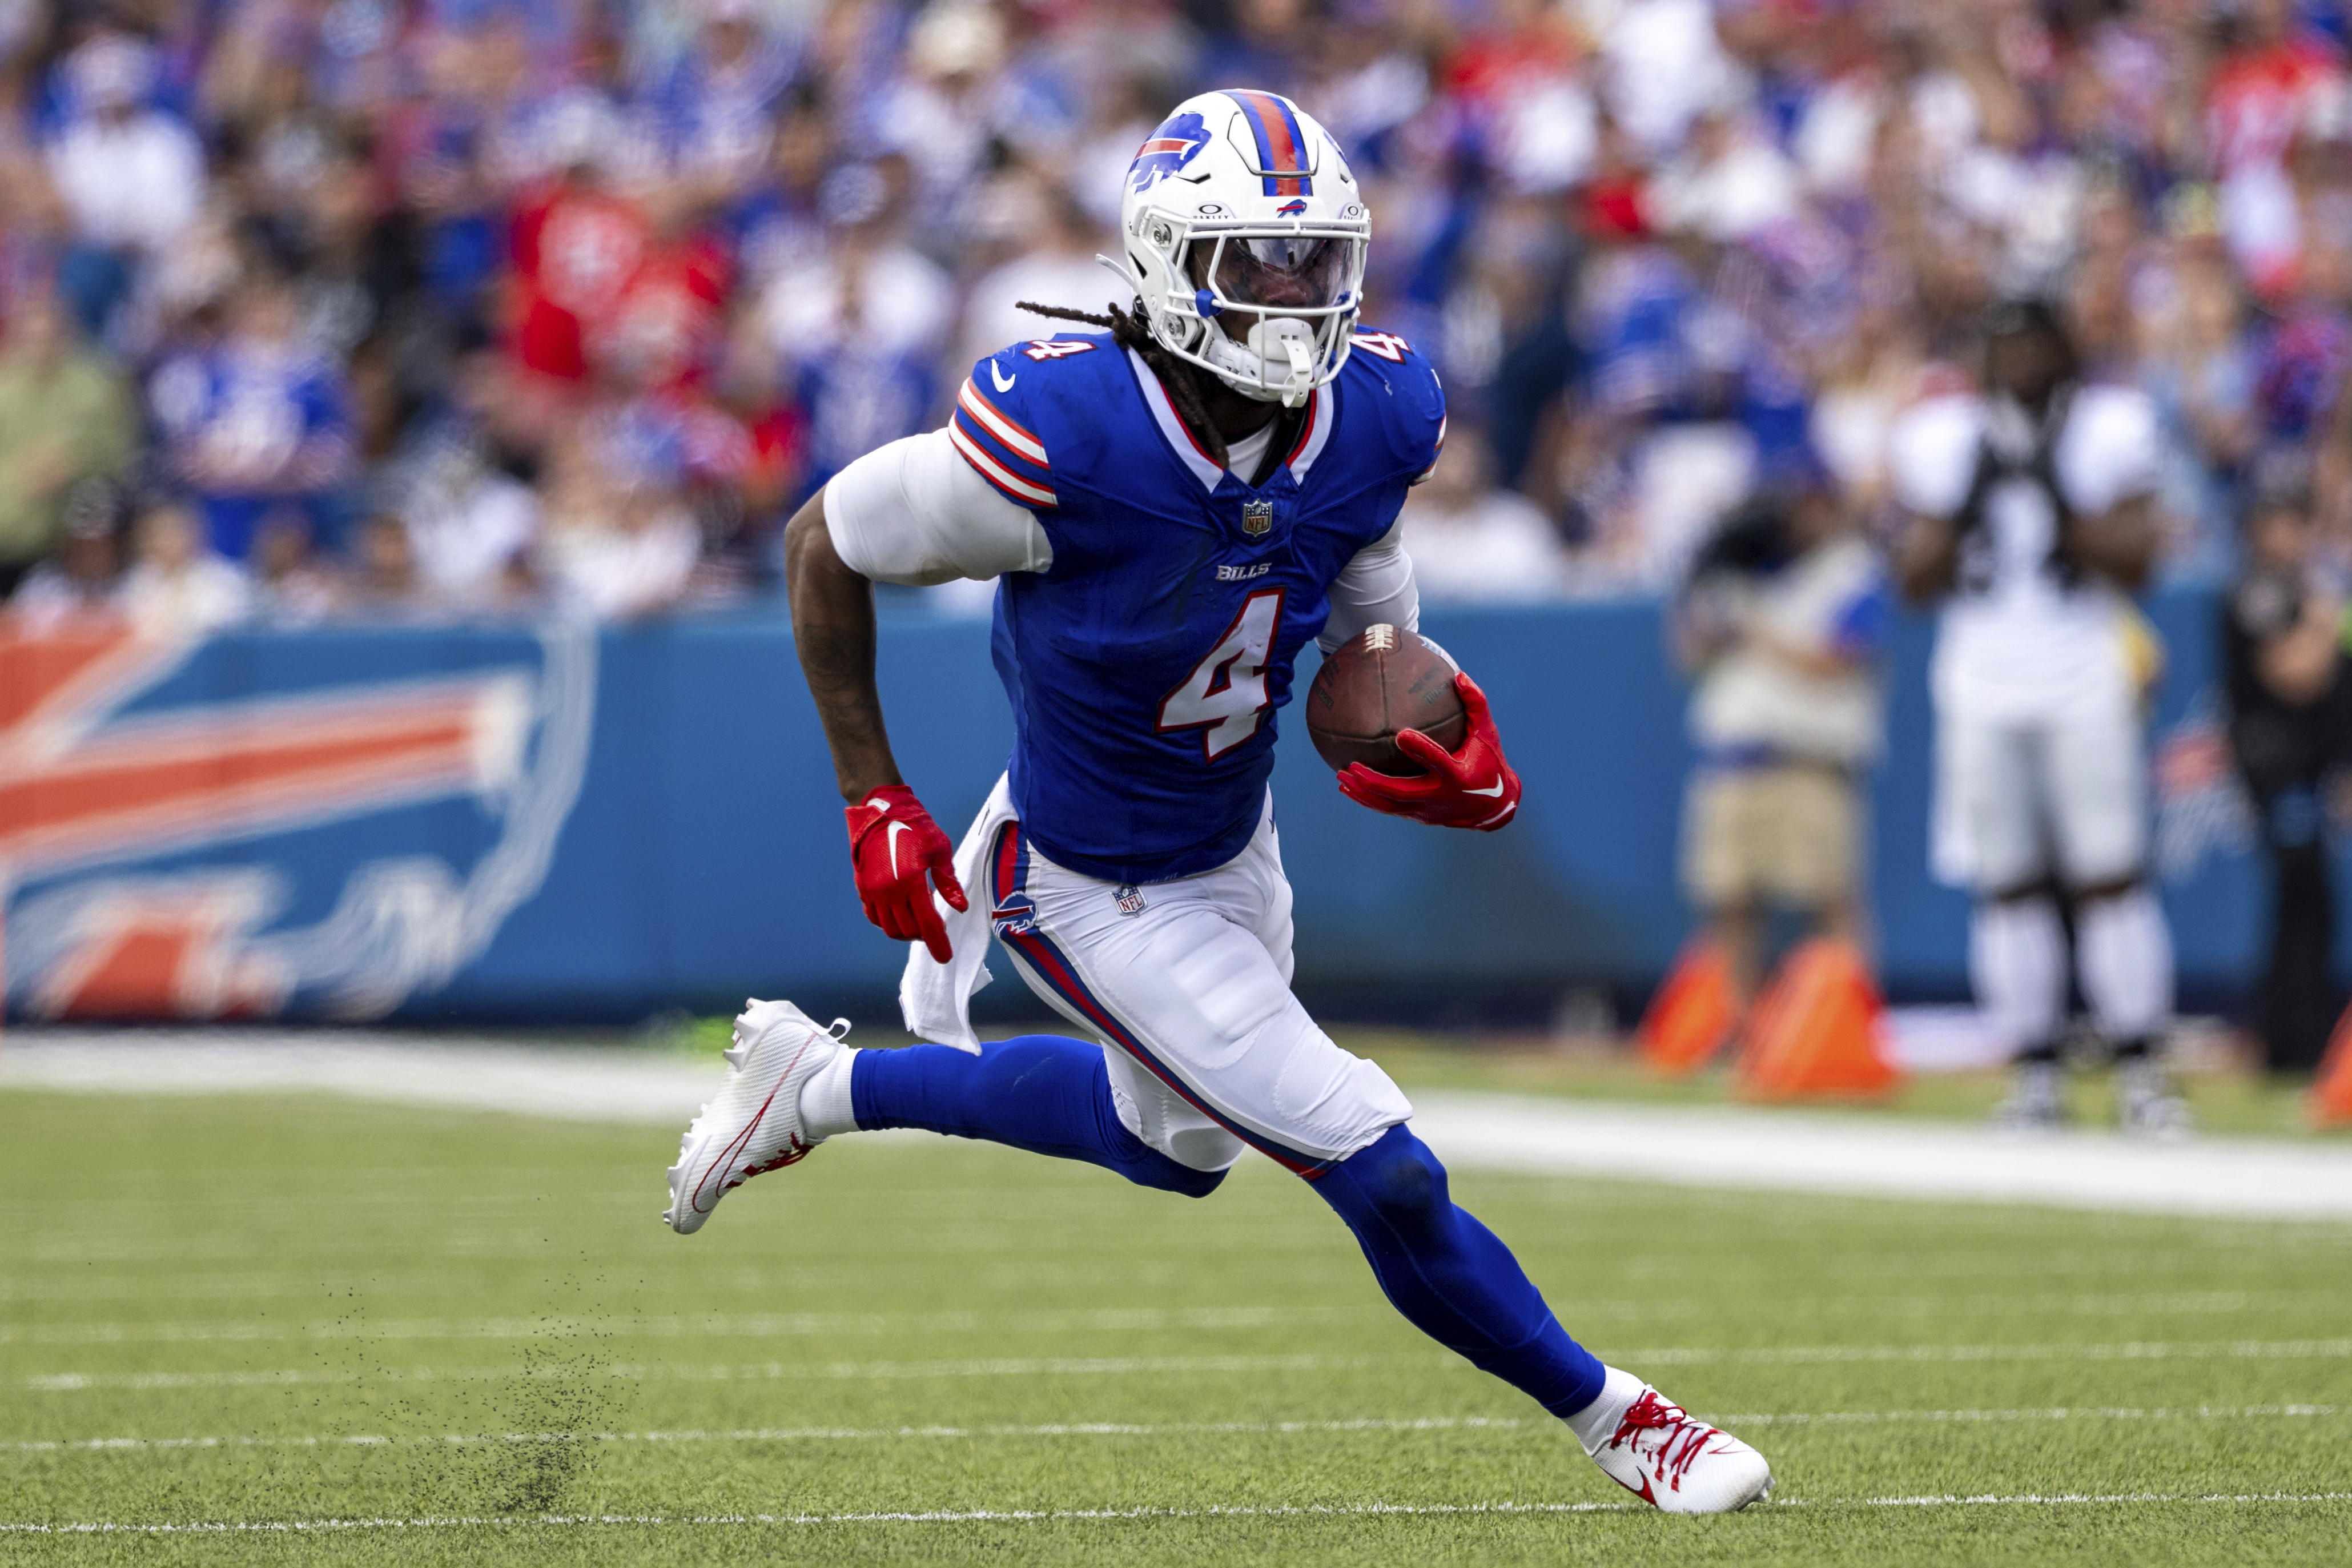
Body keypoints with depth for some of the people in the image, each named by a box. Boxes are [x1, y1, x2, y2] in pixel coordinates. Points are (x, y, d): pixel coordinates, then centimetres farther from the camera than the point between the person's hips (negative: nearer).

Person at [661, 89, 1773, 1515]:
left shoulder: (1372, 421, -16)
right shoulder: (1064, 437, -33)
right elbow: (829, 545, -17)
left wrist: (1444, 758, -17)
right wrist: (876, 802, -15)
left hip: (1234, 847, 8)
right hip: (1099, 897, -7)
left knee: (1180, 1141, 33)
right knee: (1385, 1179, -9)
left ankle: (822, 1089, 46)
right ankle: (1613, 1418, 15)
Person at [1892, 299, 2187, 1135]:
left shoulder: (2104, 432, 2)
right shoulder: (1951, 441, 9)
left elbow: (2135, 564, -4)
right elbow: (1919, 582, 9)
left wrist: (2063, 506, -16)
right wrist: (1954, 511, -8)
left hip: (2082, 681, -2)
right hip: (1982, 685, 2)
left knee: (2111, 875, -7)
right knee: (2010, 886, 1)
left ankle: (2139, 1071, -4)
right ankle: (2036, 1075, 6)